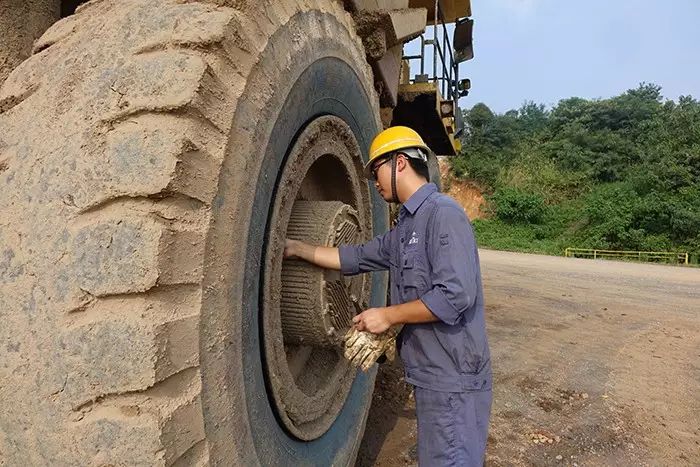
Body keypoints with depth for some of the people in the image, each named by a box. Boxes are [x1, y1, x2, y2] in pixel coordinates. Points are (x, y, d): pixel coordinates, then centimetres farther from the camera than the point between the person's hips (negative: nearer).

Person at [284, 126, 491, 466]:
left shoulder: (443, 212, -18)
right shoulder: (405, 228, 12)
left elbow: (456, 295, -26)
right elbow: (356, 258, 16)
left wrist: (388, 315, -16)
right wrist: (296, 248, 14)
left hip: (453, 377, -9)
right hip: (430, 373, 9)